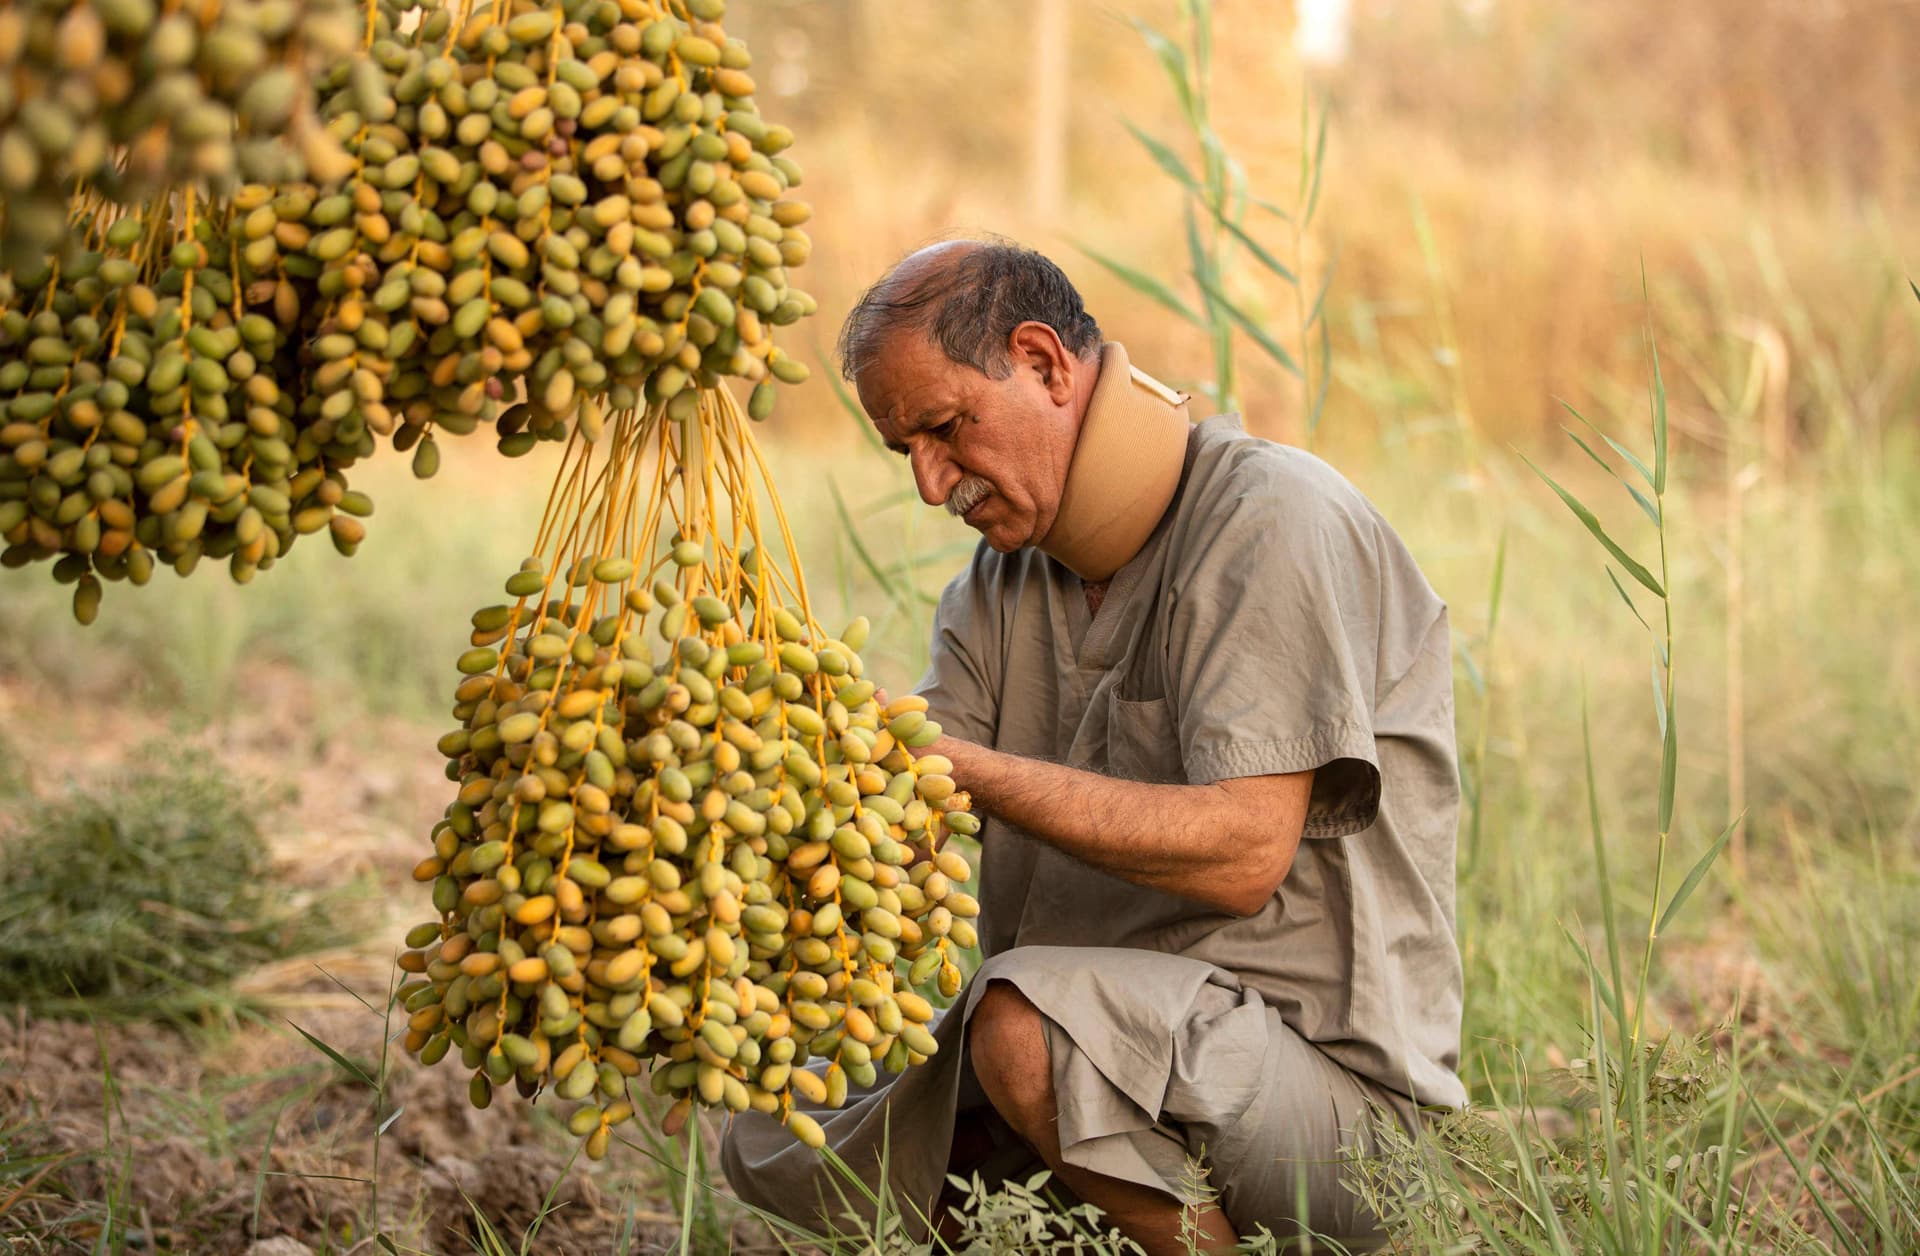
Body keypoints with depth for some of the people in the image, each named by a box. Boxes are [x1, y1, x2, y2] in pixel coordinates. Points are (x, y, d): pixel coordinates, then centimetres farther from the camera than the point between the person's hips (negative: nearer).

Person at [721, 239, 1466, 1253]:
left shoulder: (1271, 521, -14)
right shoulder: (1003, 580, 11)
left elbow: (1243, 854, -24)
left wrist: (958, 764, -27)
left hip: (1329, 1068, -8)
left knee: (1031, 1028, -34)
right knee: (772, 1146, 7)